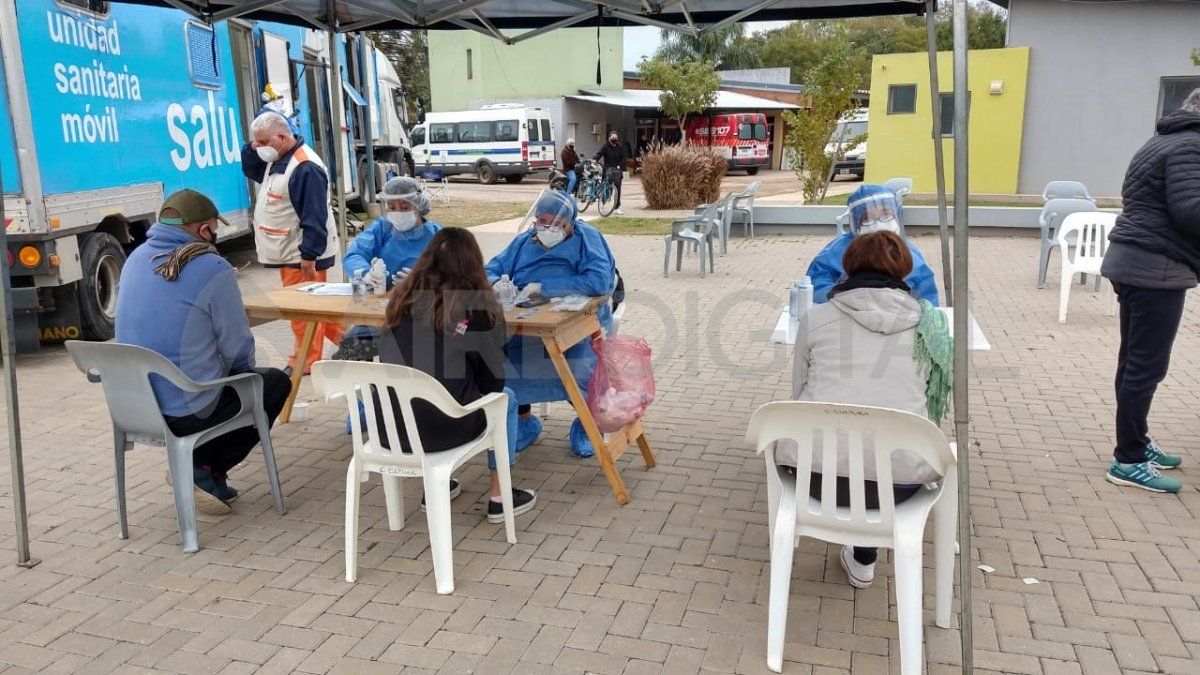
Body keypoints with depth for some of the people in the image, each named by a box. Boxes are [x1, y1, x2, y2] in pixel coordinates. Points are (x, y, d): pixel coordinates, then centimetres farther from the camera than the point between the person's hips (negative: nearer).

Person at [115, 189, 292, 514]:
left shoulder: (136, 259, 4)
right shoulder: (213, 269, -16)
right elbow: (237, 346, -10)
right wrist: (246, 371, 13)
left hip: (135, 407, 7)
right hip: (188, 412, -7)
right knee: (276, 381, 17)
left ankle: (193, 466, 18)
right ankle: (207, 469, 7)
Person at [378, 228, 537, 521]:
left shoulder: (403, 296, 6)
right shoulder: (480, 305, -6)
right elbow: (493, 378, -2)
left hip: (388, 427, 5)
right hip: (442, 428, -4)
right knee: (505, 397, 24)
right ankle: (499, 499, 26)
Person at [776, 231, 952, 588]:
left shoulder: (816, 318, 6)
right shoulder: (929, 322, 8)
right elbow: (933, 401, 17)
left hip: (816, 473, 0)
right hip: (897, 481, 0)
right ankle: (863, 558, 34)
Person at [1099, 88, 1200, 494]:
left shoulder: (1162, 142, 19)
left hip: (1133, 262, 10)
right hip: (1156, 270, -10)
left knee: (1135, 362, 16)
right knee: (1146, 367, -6)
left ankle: (1136, 443, 27)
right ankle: (1128, 462, -1)